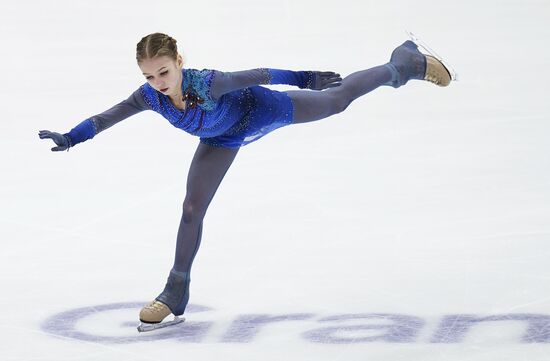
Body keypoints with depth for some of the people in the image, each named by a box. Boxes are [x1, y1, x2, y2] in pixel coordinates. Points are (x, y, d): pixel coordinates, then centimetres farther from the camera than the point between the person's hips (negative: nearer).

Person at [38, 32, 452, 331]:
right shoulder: (149, 96, -31)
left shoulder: (207, 83, -43)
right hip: (223, 139, 4)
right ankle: (177, 292, 16)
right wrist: (70, 138, -33)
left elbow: (255, 75, -33)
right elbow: (108, 117, -22)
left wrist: (303, 77, -26)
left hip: (259, 111, -4)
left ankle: (406, 63, 36)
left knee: (338, 98, 12)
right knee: (193, 209, 1)